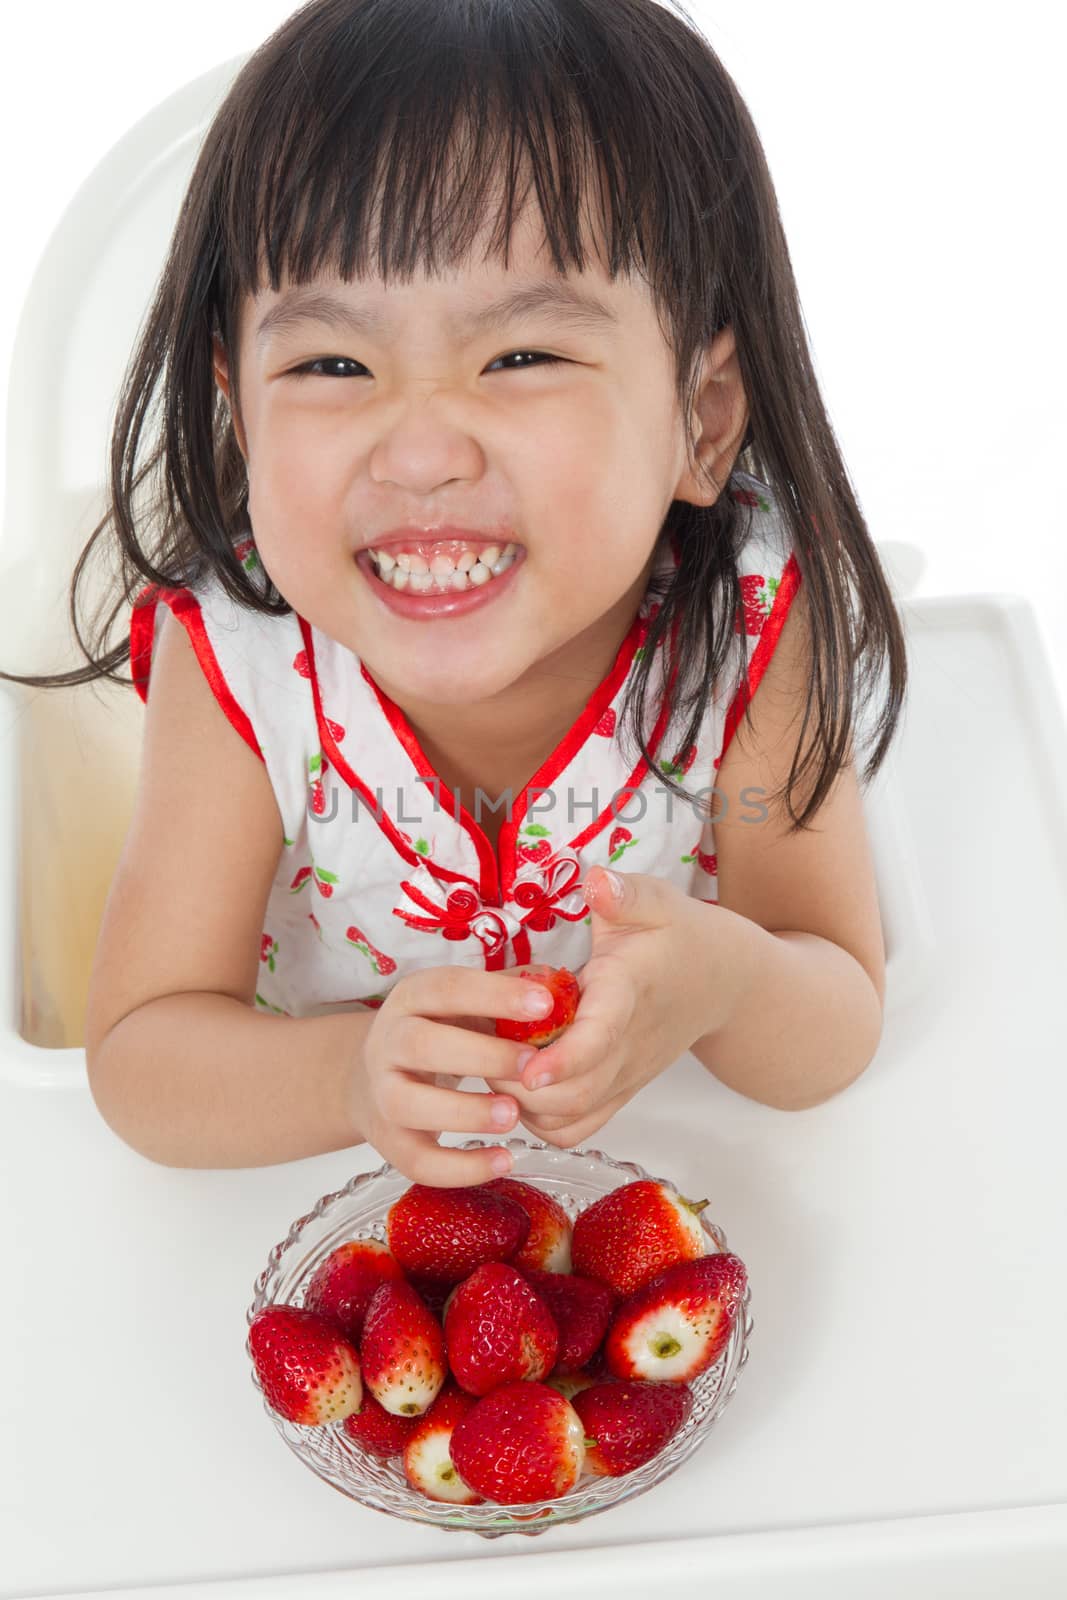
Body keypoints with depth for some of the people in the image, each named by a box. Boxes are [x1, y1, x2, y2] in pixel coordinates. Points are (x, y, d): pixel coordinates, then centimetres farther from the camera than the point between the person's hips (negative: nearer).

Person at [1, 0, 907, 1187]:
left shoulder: (755, 627, -25)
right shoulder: (235, 655, -25)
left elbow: (839, 1032, -18)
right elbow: (139, 1056, -21)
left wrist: (719, 978, -42)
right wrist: (352, 1076, -42)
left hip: (669, 1170, 0)